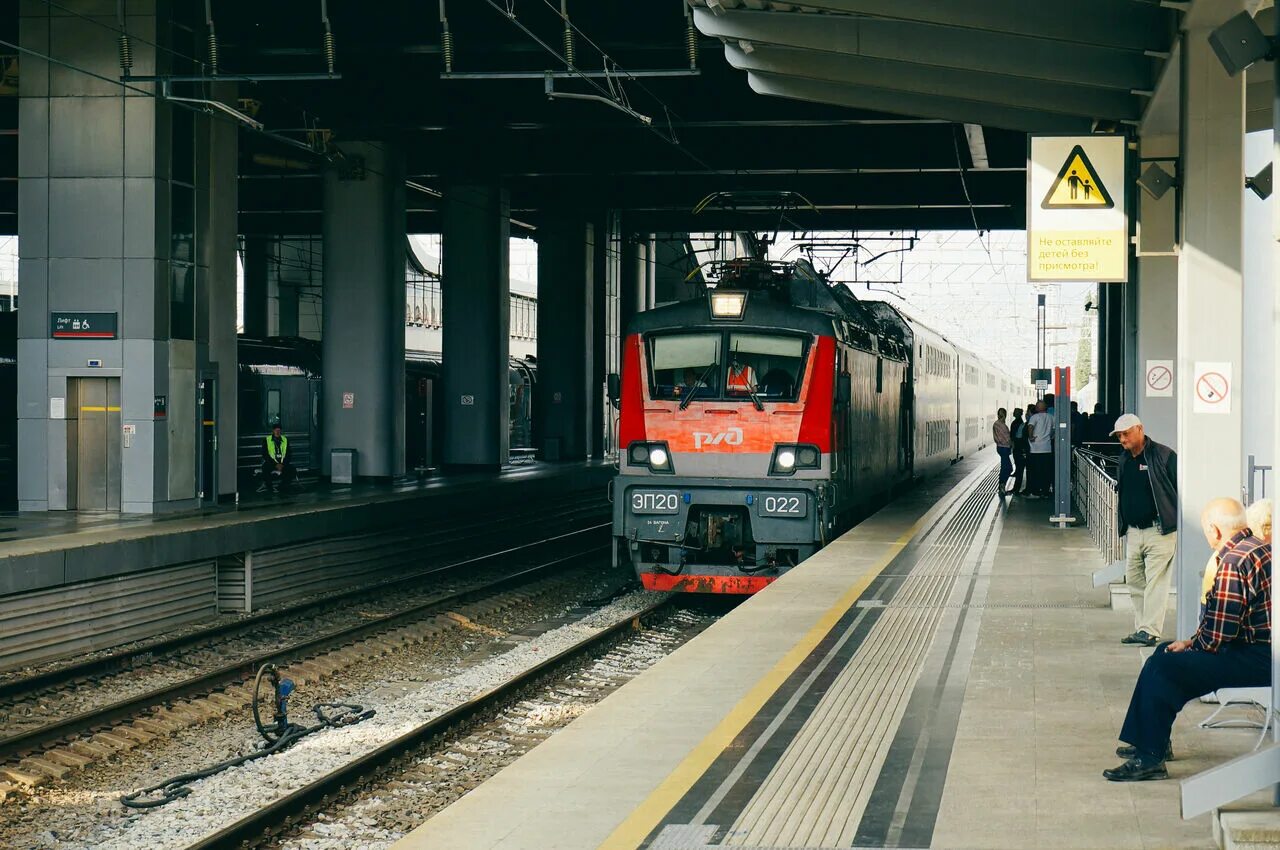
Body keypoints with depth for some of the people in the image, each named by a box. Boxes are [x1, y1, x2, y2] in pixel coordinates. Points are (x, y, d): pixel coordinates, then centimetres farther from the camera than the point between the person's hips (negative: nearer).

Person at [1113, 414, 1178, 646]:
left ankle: (1151, 631, -10)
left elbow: (1181, 488, -8)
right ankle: (1140, 629, 16)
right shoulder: (1124, 460, 14)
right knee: (1134, 581, 9)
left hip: (1159, 530, -7)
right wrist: (1122, 526, 19)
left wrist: (1179, 523, -11)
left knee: (1155, 581, -9)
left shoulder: (1163, 455, -8)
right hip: (1133, 530, 8)